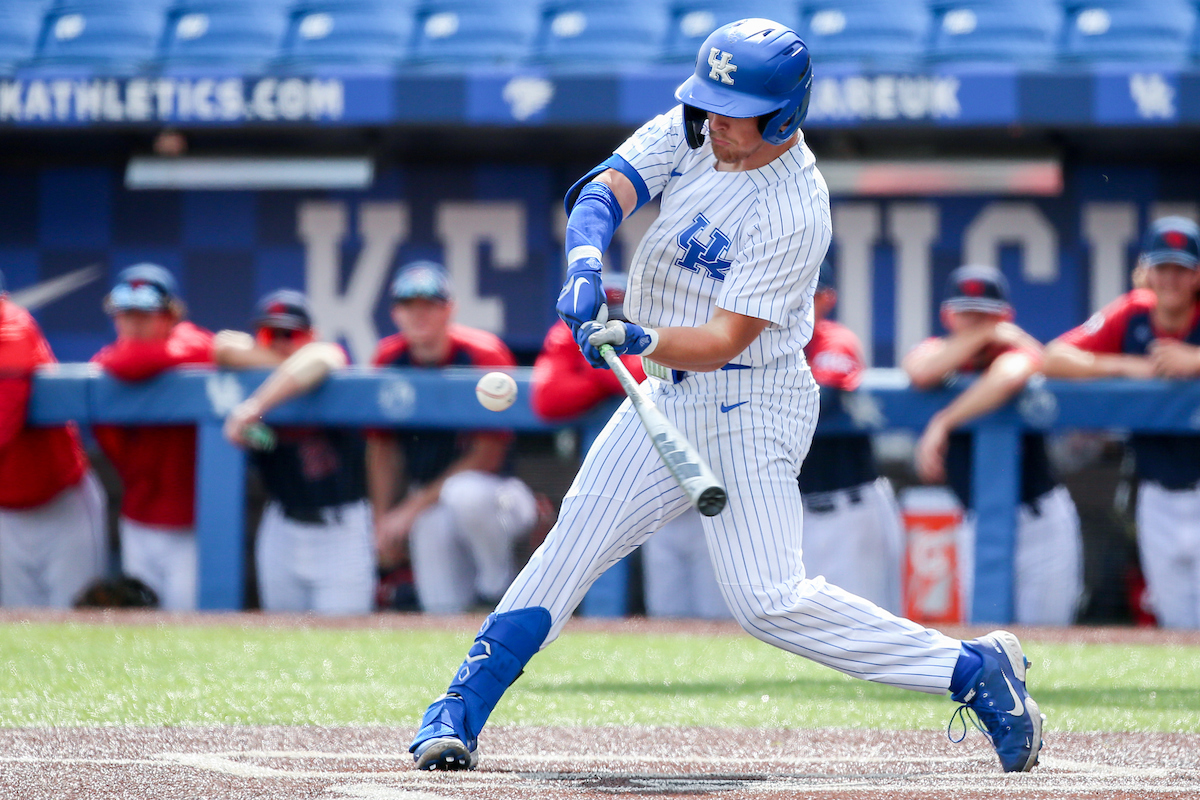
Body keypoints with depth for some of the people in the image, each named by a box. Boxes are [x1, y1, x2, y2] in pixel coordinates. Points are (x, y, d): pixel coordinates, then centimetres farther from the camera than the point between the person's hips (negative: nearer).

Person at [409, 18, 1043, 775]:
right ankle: (459, 714, 8)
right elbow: (604, 192, -14)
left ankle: (975, 669, -9)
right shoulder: (686, 132, -3)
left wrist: (638, 339, -41)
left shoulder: (795, 212, -23)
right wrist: (585, 264, -34)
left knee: (767, 597, -16)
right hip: (672, 397, 7)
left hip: (752, 407, -7)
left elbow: (722, 341, -25)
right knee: (572, 545, 3)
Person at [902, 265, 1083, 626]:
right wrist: (981, 336, -11)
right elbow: (920, 373, -19)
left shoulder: (1019, 350, -5)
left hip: (1040, 518, -3)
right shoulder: (938, 352, 6)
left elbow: (1007, 378, -30)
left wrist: (942, 424, -31)